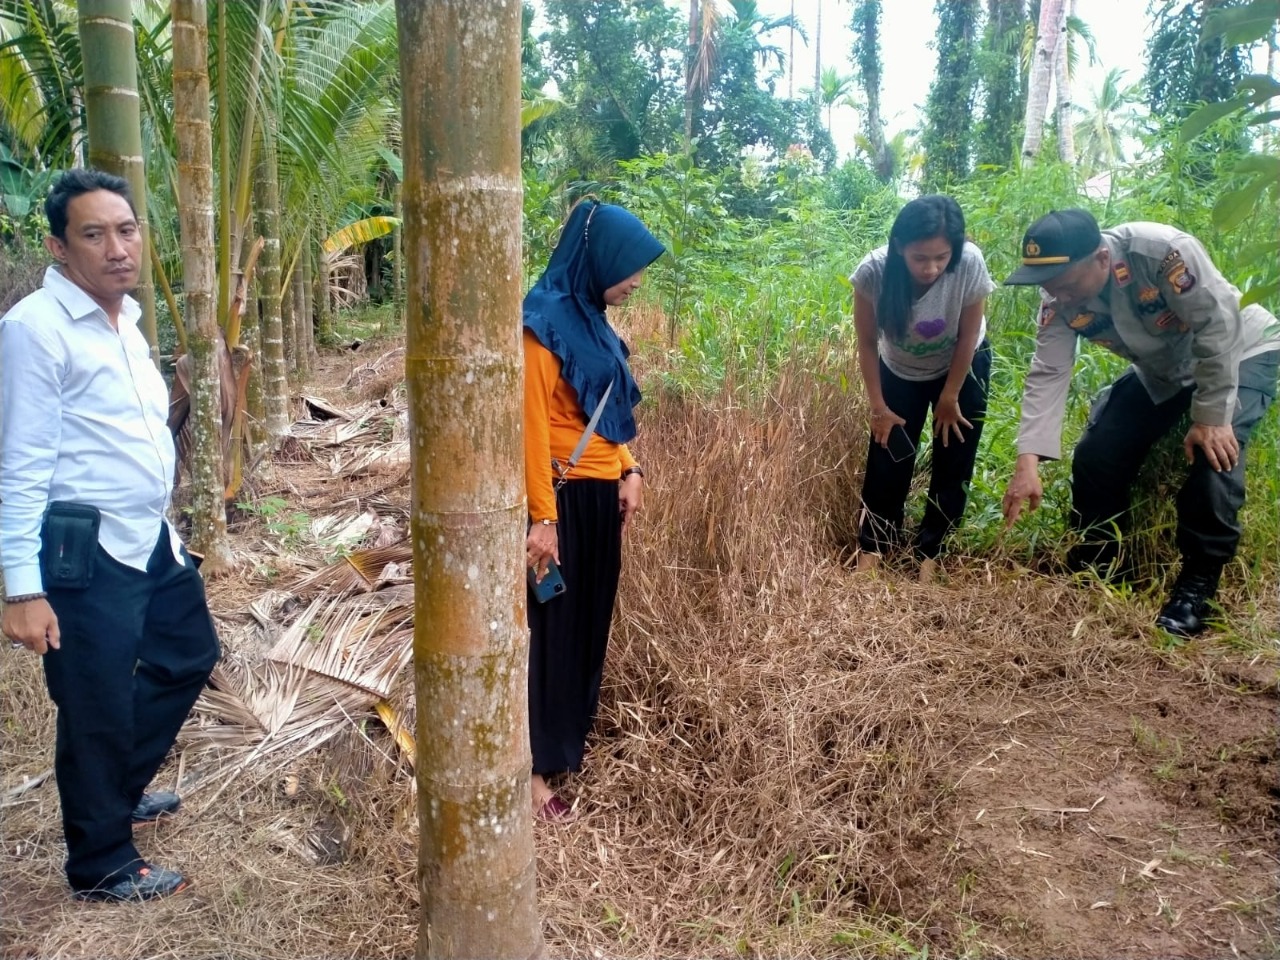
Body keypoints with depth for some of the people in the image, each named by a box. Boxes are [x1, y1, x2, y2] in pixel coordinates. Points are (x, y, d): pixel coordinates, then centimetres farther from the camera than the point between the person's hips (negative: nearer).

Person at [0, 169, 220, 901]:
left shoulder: (125, 319, 10)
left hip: (151, 539, 9)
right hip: (85, 554, -9)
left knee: (189, 656, 23)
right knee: (97, 711, 6)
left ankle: (121, 791, 45)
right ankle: (103, 863, 27)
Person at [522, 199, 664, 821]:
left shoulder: (590, 318, 10)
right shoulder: (544, 323, -17)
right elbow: (532, 427, -19)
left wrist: (629, 469, 7)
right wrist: (542, 517, -20)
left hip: (603, 493, 9)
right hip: (565, 496, -9)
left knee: (589, 615, 18)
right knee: (550, 625, 1)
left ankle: (572, 731, 36)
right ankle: (536, 765, 14)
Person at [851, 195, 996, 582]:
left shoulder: (970, 264, -35)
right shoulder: (873, 271, -34)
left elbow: (967, 338, -19)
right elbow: (867, 343, -17)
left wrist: (950, 398, -9)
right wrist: (878, 405, -10)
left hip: (962, 368, 0)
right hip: (899, 370, 0)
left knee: (953, 462, 2)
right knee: (887, 457, 2)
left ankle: (930, 552, 18)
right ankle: (872, 545, 20)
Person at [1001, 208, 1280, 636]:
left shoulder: (1163, 251, -38)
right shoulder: (1059, 301, -21)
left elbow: (1219, 326, -31)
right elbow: (1048, 375, -24)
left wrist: (1211, 417, -28)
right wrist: (1028, 460, -35)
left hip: (1239, 353, -5)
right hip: (1159, 372, 5)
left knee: (1213, 453, -27)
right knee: (1097, 454, -5)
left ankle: (1198, 582, -12)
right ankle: (1098, 569, 11)